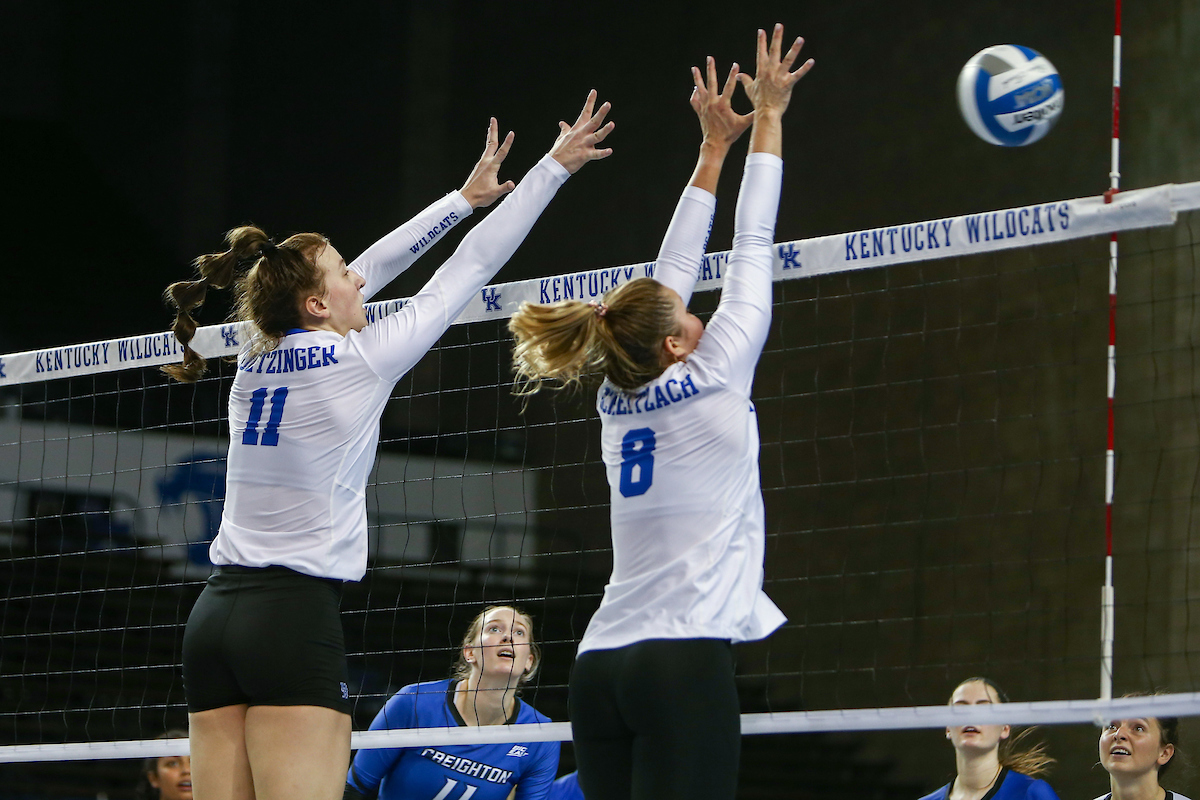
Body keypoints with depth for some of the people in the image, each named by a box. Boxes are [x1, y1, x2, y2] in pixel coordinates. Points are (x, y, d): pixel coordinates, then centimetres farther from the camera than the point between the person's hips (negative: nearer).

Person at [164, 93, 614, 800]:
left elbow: (368, 273, 25)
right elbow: (471, 267, 3)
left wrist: (464, 198, 33)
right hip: (296, 614, -7)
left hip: (215, 615, 7)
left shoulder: (256, 363, 12)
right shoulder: (360, 361, -5)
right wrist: (556, 165, 12)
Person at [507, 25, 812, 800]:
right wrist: (767, 118, 16)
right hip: (685, 662, -7)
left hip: (600, 668, 7)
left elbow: (671, 275, 24)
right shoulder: (713, 379, -1)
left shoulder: (620, 403, 14)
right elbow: (752, 249, 7)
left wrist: (715, 147, 31)